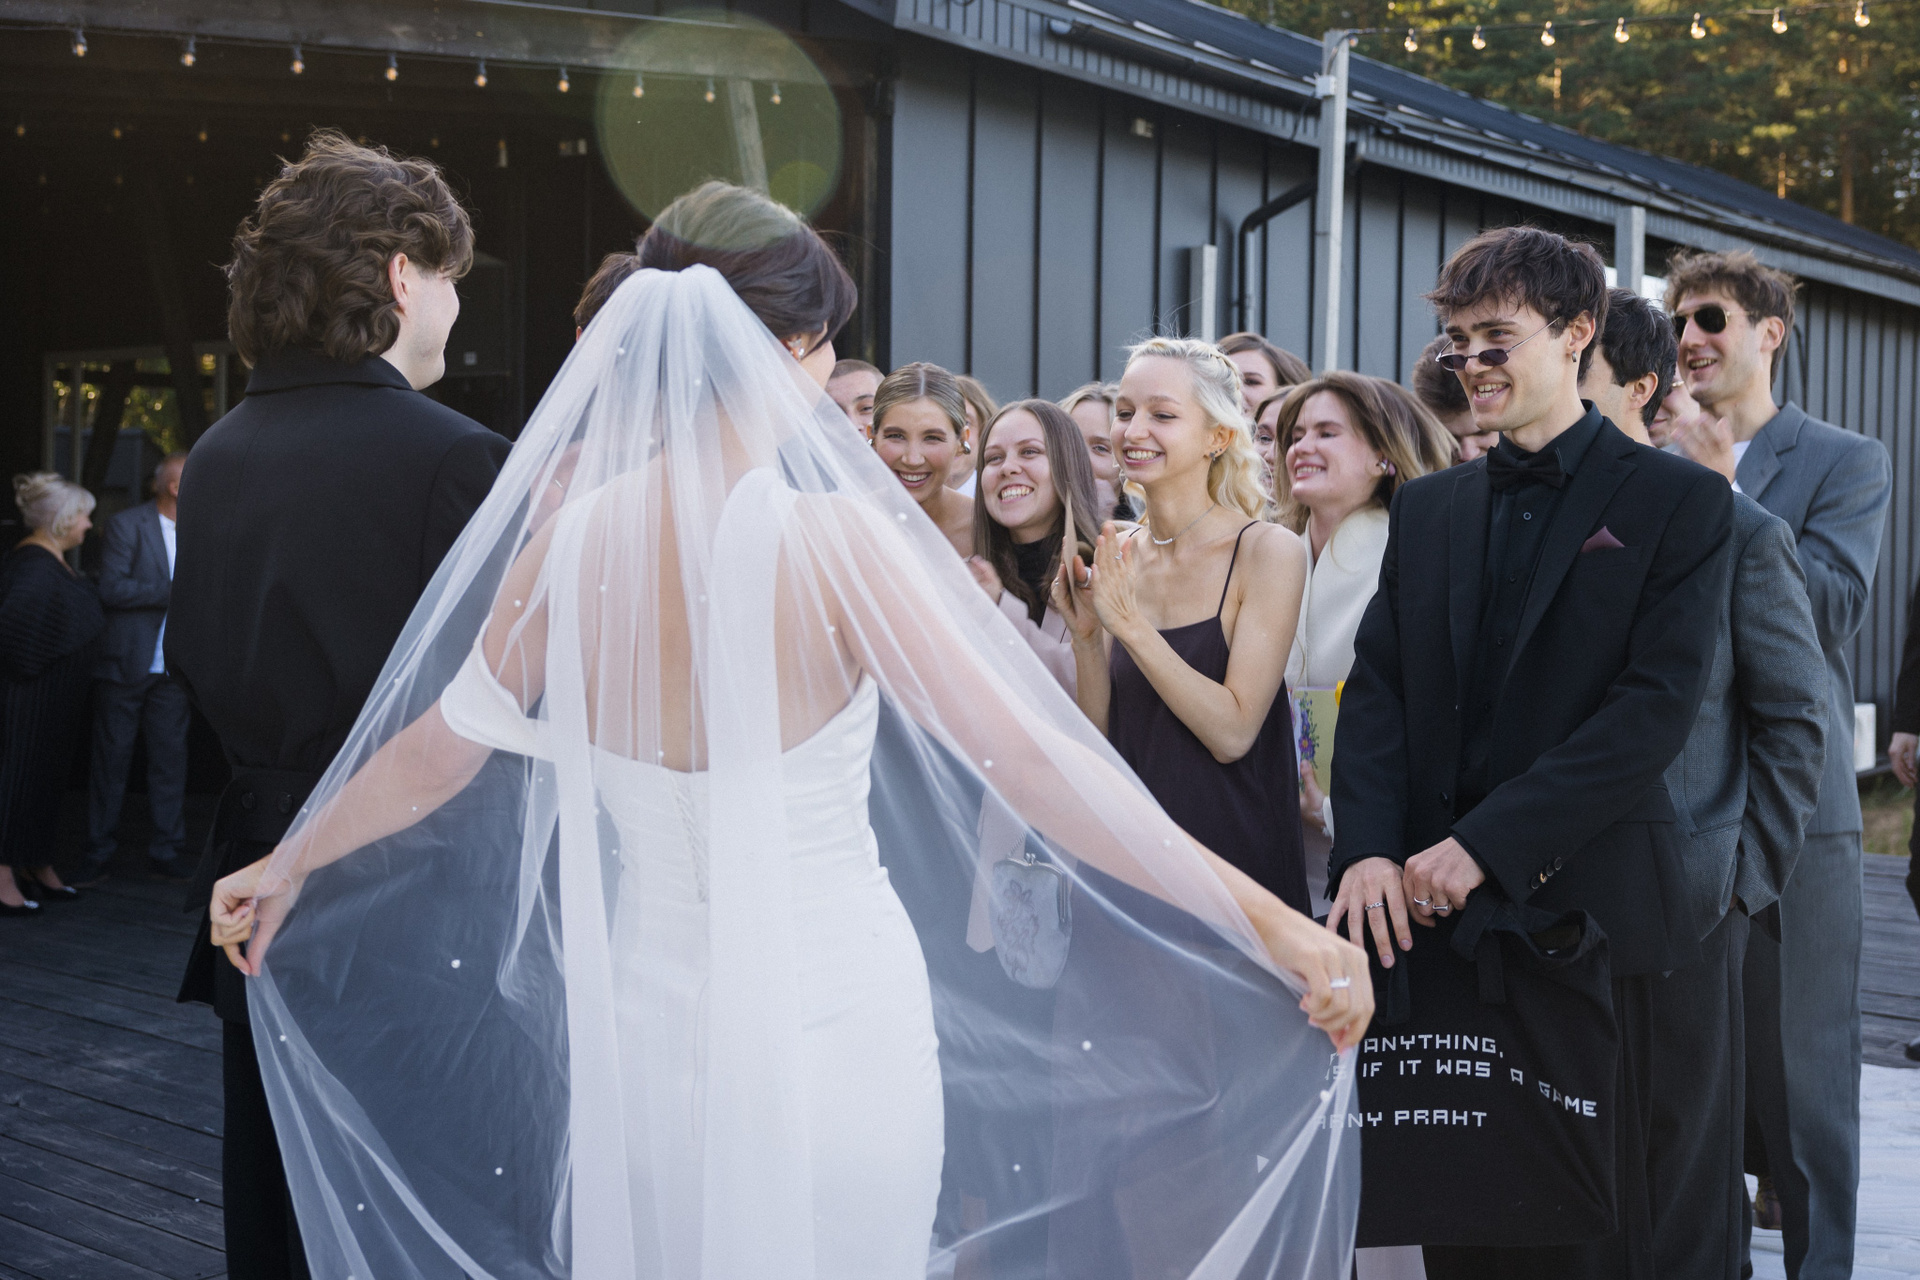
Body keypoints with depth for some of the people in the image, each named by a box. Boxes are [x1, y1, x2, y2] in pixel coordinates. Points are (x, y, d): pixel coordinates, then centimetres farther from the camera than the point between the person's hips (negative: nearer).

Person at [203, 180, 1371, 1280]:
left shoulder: (565, 546, -4)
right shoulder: (835, 540, -17)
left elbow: (430, 753, 9)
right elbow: (1032, 761, -19)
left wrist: (286, 867, 29)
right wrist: (1272, 924, -15)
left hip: (648, 1031, 4)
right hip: (837, 1027, -4)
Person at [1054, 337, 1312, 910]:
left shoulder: (1267, 551, -12)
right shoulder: (1114, 557, 1)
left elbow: (1232, 733, -19)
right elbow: (1101, 737, 2)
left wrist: (1130, 623, -21)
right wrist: (1086, 637, -13)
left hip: (1234, 854, -4)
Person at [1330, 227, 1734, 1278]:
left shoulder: (1676, 500, -1)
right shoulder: (1427, 507, 14)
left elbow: (1657, 705, -11)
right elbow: (1376, 688, 6)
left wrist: (1487, 843, -18)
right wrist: (1368, 848, -11)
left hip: (1581, 908, -4)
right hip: (1429, 911, 4)